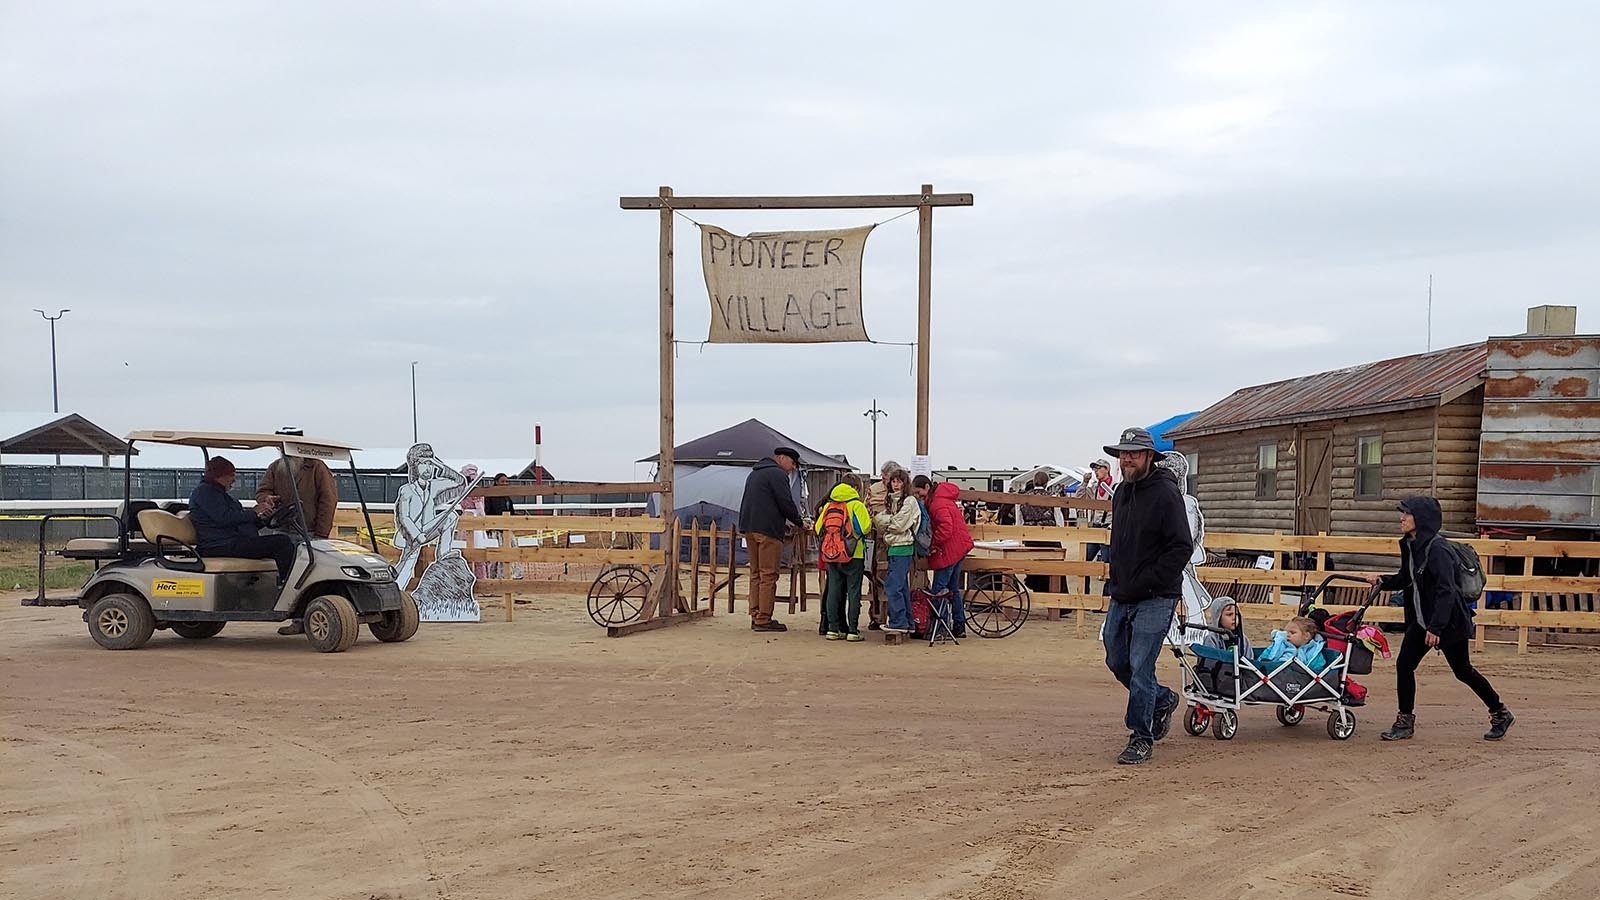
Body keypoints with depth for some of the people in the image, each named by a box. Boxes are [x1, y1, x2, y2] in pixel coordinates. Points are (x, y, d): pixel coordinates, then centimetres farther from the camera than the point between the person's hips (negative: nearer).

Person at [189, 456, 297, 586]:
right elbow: (223, 518, -18)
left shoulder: (219, 493, 29)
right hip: (222, 546, -11)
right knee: (283, 542, -20)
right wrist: (254, 512, -9)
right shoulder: (204, 491, -3)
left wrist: (262, 518, 8)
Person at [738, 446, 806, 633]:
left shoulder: (754, 474, 24)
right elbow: (786, 503, -13)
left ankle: (756, 616, 12)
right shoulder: (777, 474, -6)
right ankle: (763, 619, -9)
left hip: (749, 527, 9)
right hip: (768, 531, -9)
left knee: (756, 574, 12)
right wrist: (799, 523, 4)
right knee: (768, 575, -7)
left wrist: (784, 524, 22)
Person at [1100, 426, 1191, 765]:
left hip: (1156, 598, -8)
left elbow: (1182, 547, -18)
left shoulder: (1166, 493, -13)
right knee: (1117, 662, 14)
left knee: (1140, 667, -9)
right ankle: (1162, 700, 38)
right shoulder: (1121, 492, 12)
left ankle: (1141, 738, 3)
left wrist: (1147, 582, -19)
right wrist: (1117, 579, 15)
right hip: (1121, 596, 8)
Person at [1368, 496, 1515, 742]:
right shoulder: (1410, 547, 3)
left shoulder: (1436, 550, -23)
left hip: (1449, 621, -8)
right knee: (1404, 664, -1)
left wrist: (1436, 627, -29)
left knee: (1462, 671, 6)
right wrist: (1382, 581, 1)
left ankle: (1500, 714, 26)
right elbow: (1405, 579, 18)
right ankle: (1405, 722, 9)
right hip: (1422, 619, 8)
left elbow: (1446, 591, -27)